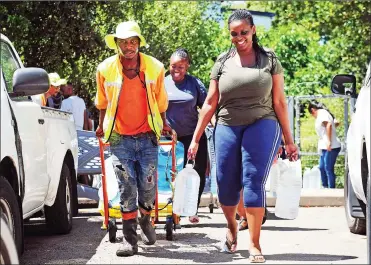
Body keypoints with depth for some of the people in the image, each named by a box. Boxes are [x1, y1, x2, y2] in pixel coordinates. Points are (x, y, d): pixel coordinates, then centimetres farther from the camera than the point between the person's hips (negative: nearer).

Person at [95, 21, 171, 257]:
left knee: (148, 185, 1)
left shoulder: (155, 67, -4)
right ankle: (129, 238, 2)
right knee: (127, 187, -3)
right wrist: (102, 126, 22)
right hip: (120, 137, -1)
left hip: (147, 136, 1)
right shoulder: (105, 69, -5)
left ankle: (146, 220, 31)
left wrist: (163, 124, 23)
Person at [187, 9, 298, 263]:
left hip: (262, 125, -2)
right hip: (227, 127, 2)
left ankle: (255, 244, -9)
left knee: (254, 181, -13)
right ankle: (232, 227, 34)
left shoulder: (270, 59, 3)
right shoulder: (222, 62, 7)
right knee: (226, 185, 5)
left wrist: (289, 140, 2)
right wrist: (196, 139, 6)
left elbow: (279, 102, 3)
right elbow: (210, 103, 9)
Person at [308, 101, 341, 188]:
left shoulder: (322, 113, -9)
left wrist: (329, 142, -26)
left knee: (329, 169, -9)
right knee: (322, 167, 16)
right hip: (325, 147, 10)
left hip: (331, 147, -10)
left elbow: (328, 124, -24)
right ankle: (325, 187, 23)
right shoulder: (324, 113, 19)